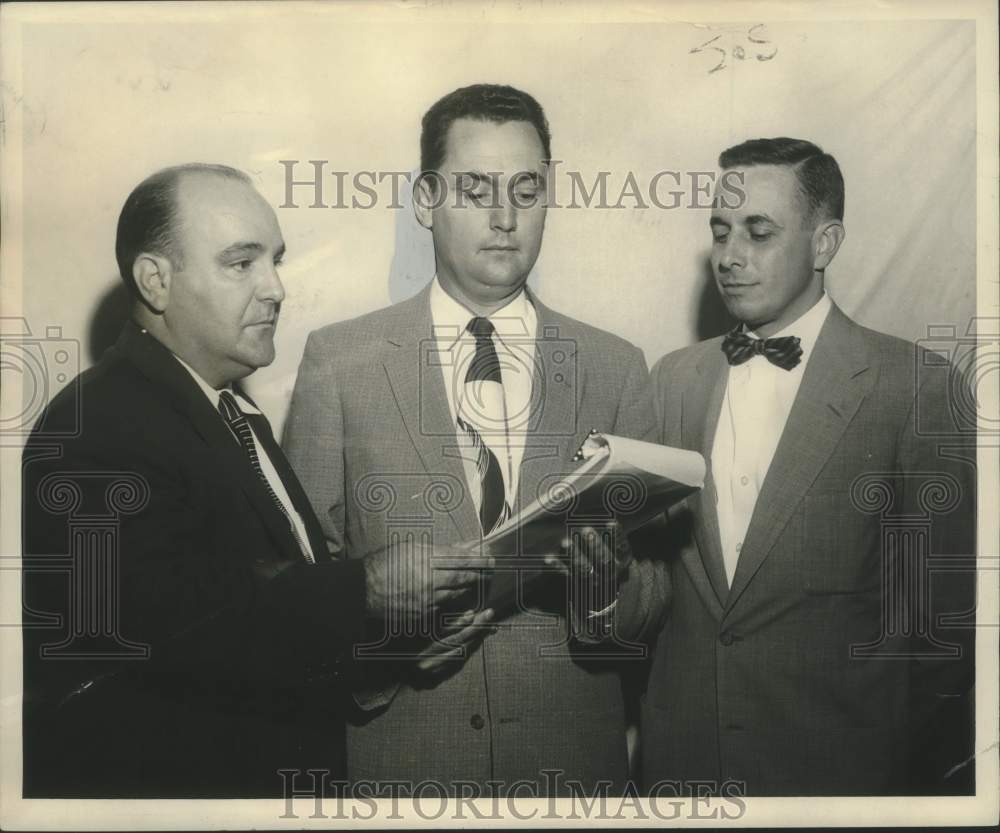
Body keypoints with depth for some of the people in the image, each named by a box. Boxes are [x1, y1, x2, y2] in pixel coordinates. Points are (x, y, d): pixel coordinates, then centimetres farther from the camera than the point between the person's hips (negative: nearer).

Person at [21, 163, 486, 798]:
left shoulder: (233, 412, 10)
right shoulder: (97, 431, -21)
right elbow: (192, 637, -28)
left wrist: (406, 621, -3)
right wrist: (364, 590, -22)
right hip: (160, 777, -8)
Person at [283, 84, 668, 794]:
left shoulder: (616, 369, 1)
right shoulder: (337, 362, -2)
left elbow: (650, 608, 1)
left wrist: (611, 583, -20)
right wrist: (390, 610, -20)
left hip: (574, 762, 2)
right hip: (398, 762, -1)